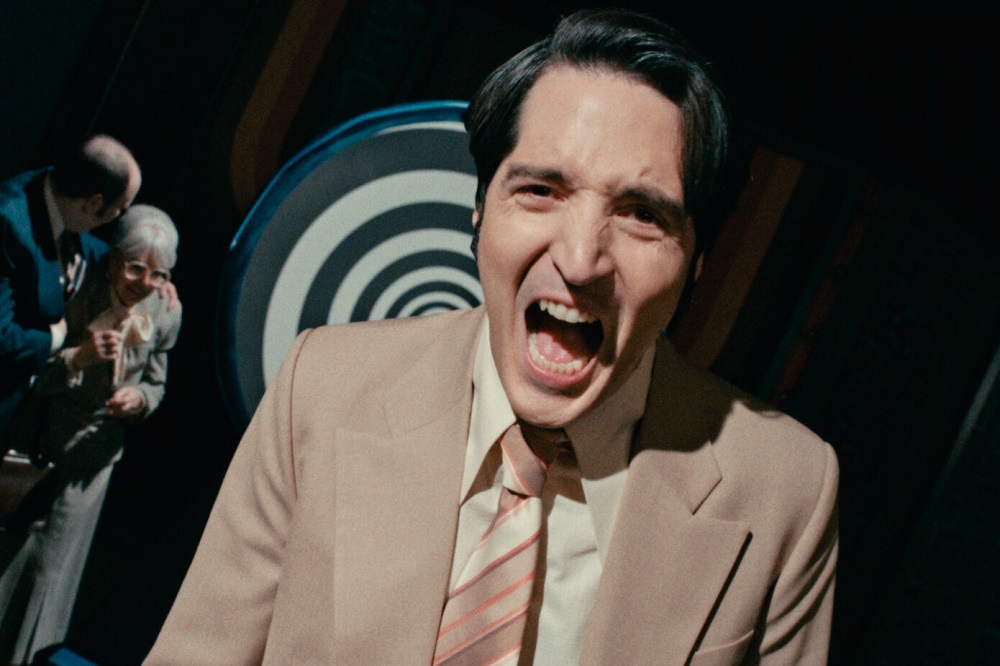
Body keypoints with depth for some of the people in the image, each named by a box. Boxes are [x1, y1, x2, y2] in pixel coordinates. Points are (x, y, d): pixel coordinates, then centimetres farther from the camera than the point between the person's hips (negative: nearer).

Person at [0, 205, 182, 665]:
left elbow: (156, 384, 6)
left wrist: (139, 398, -16)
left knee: (53, 565, 9)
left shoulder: (165, 316, -9)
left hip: (94, 454, 2)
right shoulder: (74, 295, -19)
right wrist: (78, 356, -33)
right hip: (38, 443, -1)